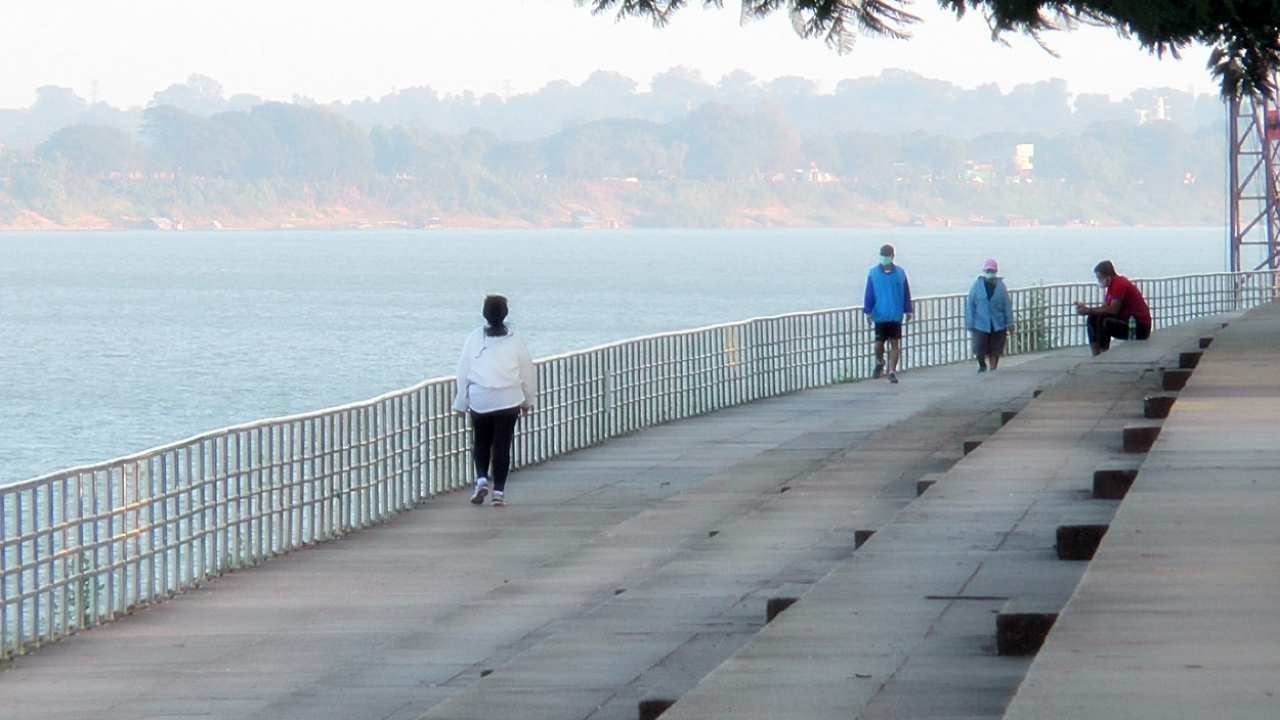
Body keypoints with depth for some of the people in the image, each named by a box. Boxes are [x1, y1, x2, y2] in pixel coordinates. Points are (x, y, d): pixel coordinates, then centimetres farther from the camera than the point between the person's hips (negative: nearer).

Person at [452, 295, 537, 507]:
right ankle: (499, 491, 2)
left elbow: (463, 371, 1)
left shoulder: (474, 339, -3)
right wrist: (528, 400, 21)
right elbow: (527, 372, 7)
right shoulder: (514, 342, -2)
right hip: (508, 400, 0)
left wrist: (461, 403, 9)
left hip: (480, 400, 0)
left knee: (481, 443, 16)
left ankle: (481, 479, -5)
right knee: (502, 445, 4)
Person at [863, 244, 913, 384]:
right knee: (879, 344, 3)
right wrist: (868, 311, -3)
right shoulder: (873, 273, -1)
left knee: (895, 344, -1)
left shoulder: (900, 273, 1)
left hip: (895, 316, 0)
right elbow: (869, 294, 1)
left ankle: (892, 371, 5)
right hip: (880, 315, 0)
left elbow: (906, 293, 7)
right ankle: (879, 363, 32)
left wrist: (908, 310, 7)